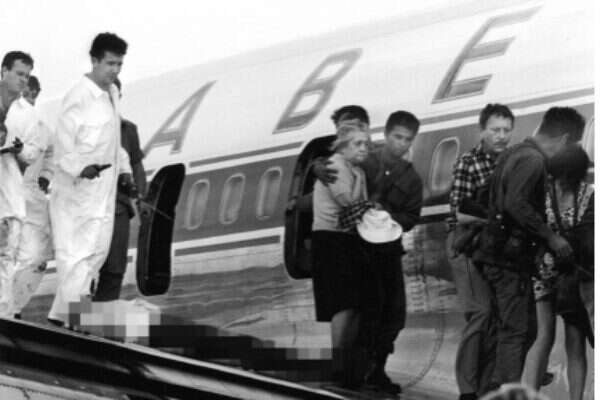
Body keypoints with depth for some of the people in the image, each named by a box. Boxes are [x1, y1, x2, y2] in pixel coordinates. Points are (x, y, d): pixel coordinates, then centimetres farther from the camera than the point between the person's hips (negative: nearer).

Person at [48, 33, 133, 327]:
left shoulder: (112, 94, 11)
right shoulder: (78, 98, -15)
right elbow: (64, 144, -19)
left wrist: (124, 167, 19)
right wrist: (80, 168, -34)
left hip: (104, 190, 9)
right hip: (77, 189, -9)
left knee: (97, 251, 9)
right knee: (74, 254, -6)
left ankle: (59, 314, 16)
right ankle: (74, 316, -4)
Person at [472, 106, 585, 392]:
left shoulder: (513, 154, 17)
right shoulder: (532, 160, -15)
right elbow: (516, 205, -28)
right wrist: (550, 236, -22)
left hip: (497, 255, 10)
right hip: (511, 258, -10)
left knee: (511, 330, 16)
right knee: (517, 332, -8)